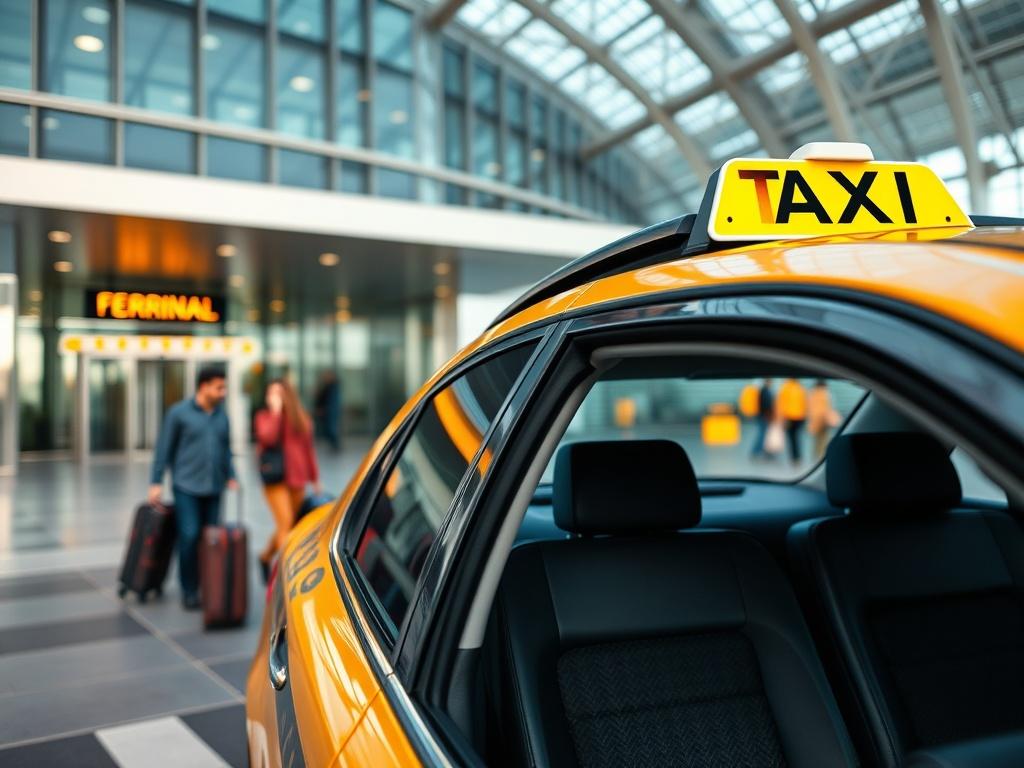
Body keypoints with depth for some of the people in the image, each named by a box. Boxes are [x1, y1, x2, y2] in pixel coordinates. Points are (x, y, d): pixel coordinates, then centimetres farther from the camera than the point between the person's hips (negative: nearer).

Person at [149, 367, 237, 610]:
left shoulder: (221, 414, 9)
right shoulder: (179, 412, -3)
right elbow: (164, 449, -1)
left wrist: (230, 476, 8)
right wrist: (156, 482, -3)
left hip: (213, 489, 4)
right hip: (187, 487, -4)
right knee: (189, 537, -8)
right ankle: (189, 591, 5)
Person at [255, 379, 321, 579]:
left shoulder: (302, 419, 10)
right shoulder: (264, 416, 0)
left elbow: (308, 449, 14)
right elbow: (267, 438, -21)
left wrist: (315, 479, 14)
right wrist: (275, 411, -17)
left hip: (297, 479, 4)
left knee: (289, 526, 11)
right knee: (285, 523, -14)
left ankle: (266, 556, 35)